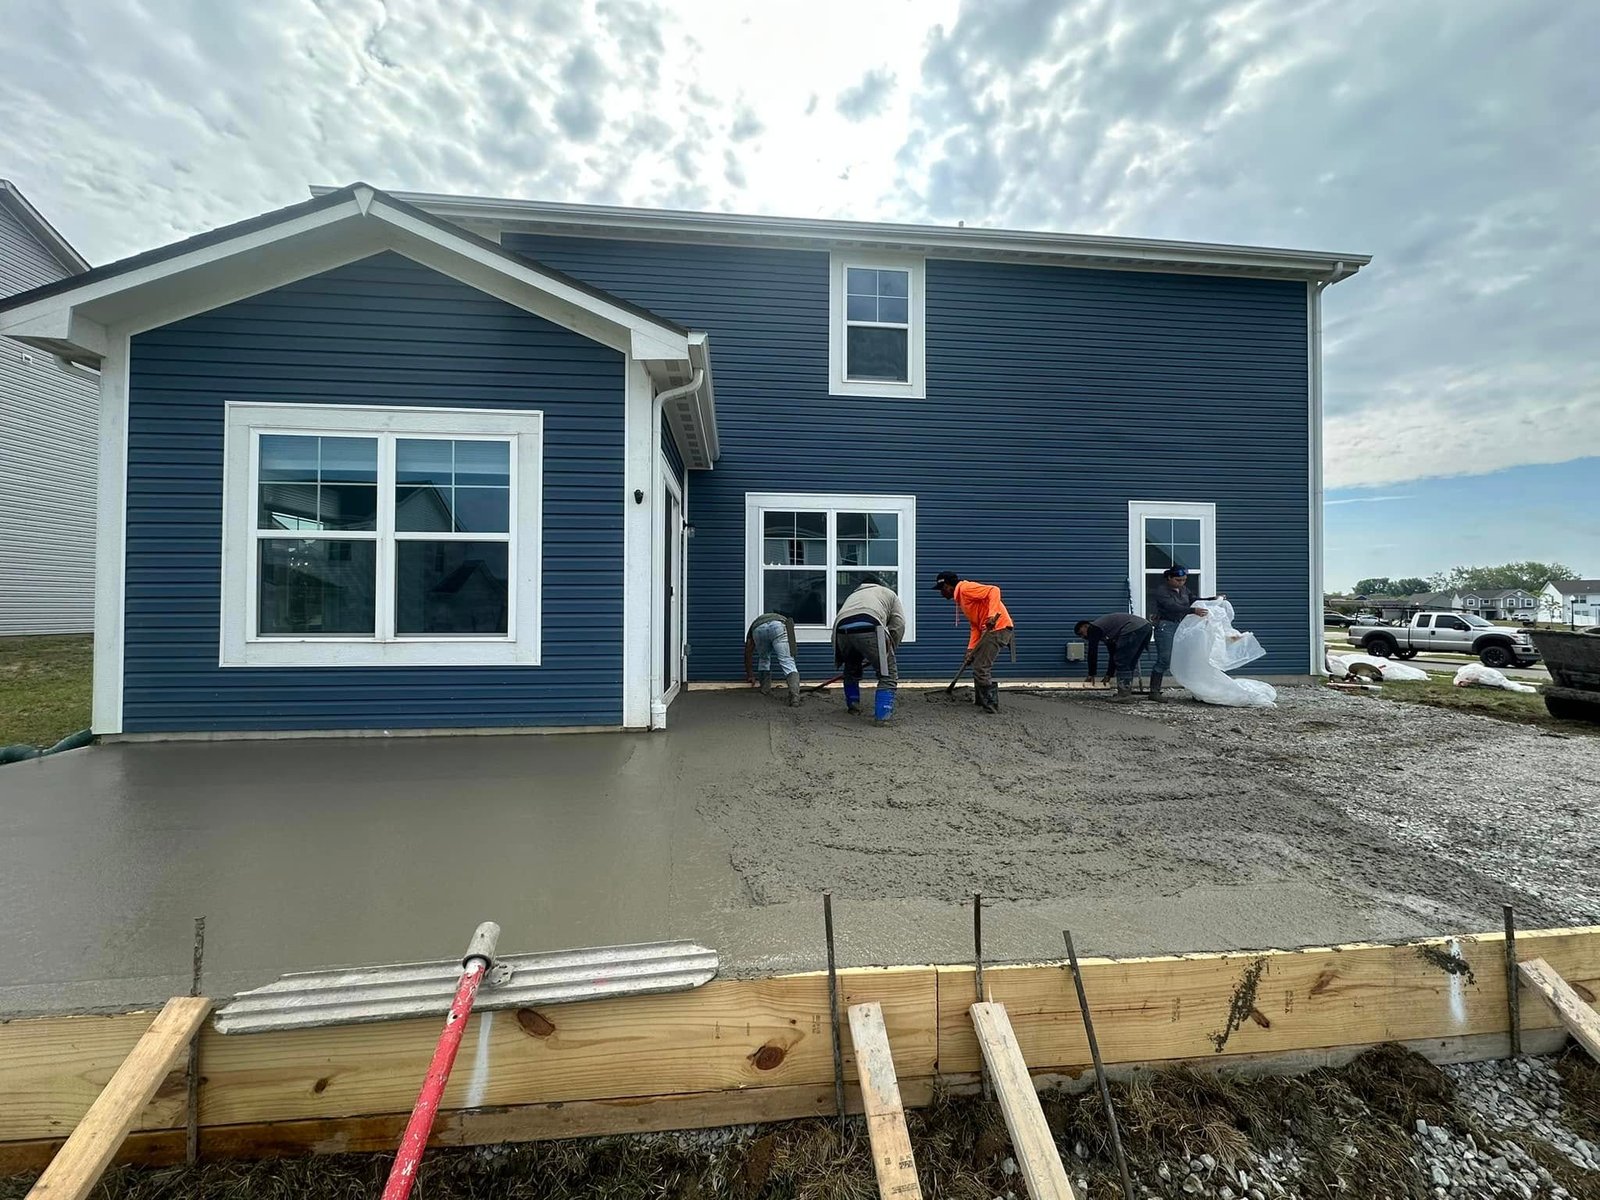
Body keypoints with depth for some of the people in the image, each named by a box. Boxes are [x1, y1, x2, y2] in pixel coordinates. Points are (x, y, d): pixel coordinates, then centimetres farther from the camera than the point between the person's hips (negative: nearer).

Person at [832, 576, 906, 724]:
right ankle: (882, 716, 2)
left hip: (841, 630, 5)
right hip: (869, 629, -4)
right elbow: (898, 624, 17)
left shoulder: (853, 595, 43)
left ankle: (852, 705, 36)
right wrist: (889, 651, 26)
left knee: (851, 669, 32)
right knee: (888, 675, 9)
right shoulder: (888, 592, 33)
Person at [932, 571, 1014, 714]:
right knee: (979, 666, 19)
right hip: (989, 629, 11)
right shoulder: (960, 598, 20)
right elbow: (975, 625, 17)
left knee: (980, 668, -9)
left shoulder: (966, 588, -9)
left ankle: (991, 706, 0)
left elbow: (994, 590, -21)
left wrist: (992, 615, -31)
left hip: (998, 627, -11)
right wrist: (971, 648, 9)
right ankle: (981, 701, 30)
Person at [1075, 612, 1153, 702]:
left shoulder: (1093, 629, 6)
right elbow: (1113, 654, 34)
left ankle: (1124, 693, -1)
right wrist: (1108, 675, 34)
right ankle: (1127, 691, 18)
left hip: (1133, 629, -10)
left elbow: (1092, 652, 5)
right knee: (1129, 663, 17)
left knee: (1121, 662, -2)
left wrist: (1091, 674, 14)